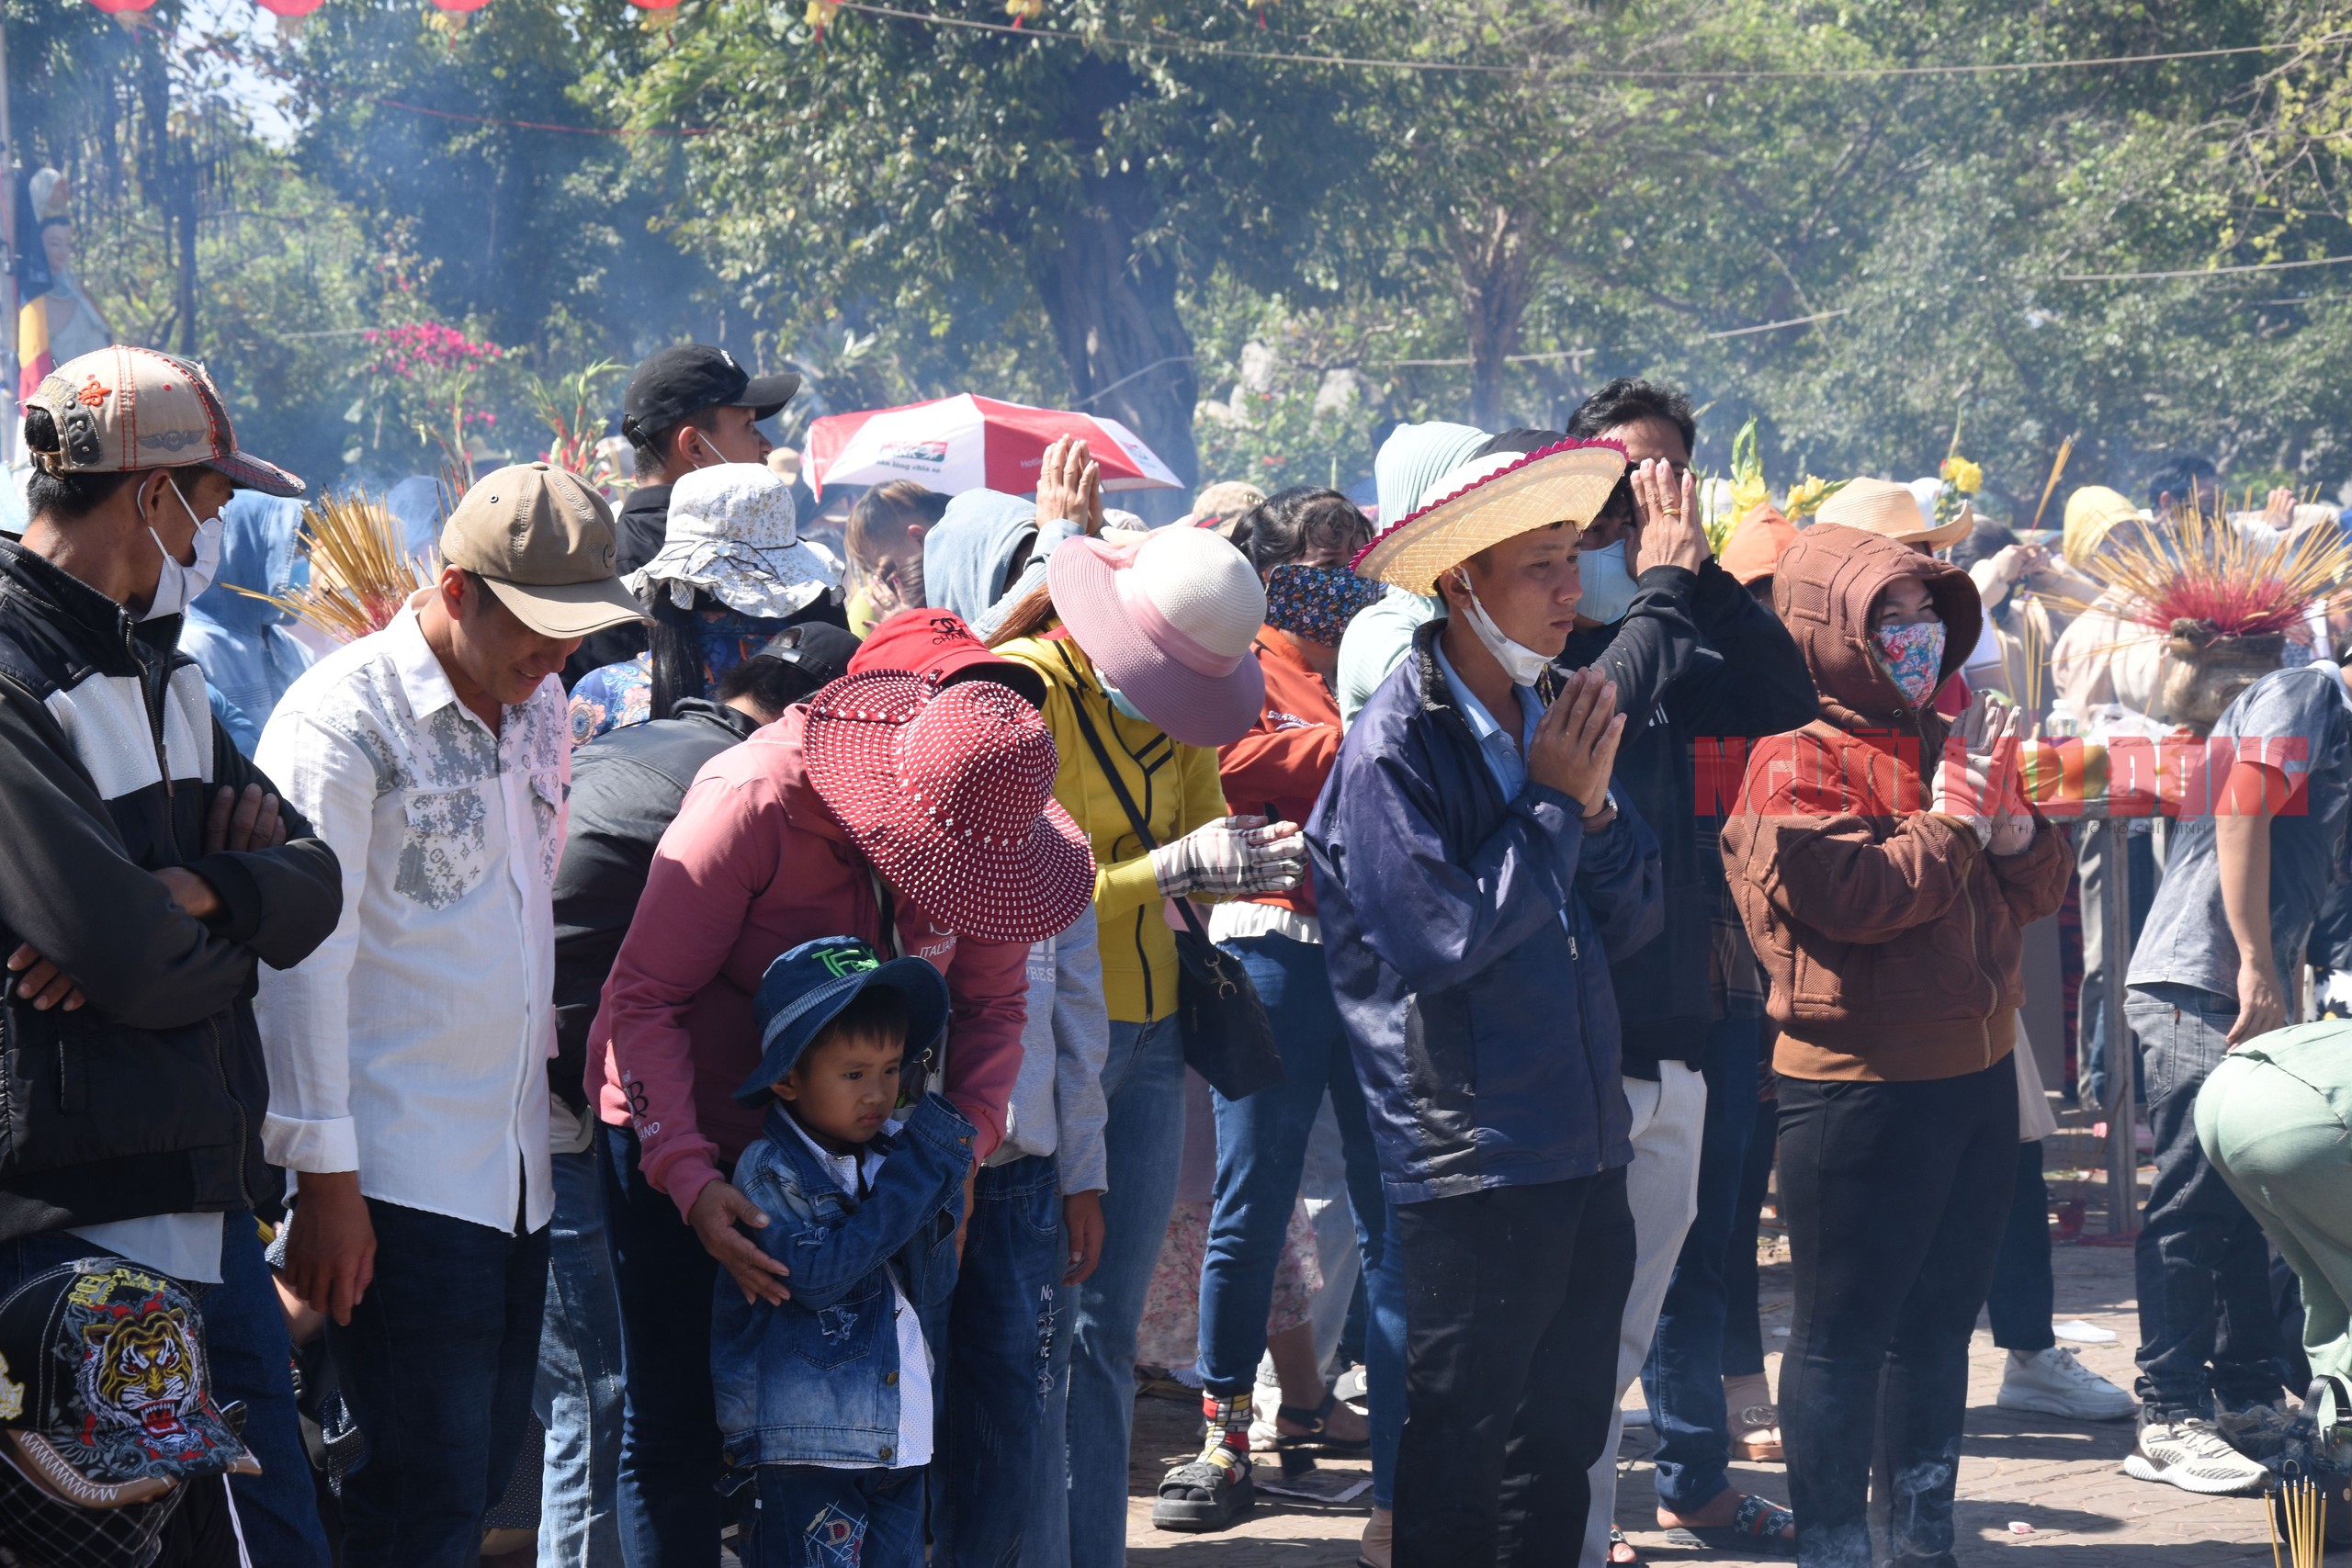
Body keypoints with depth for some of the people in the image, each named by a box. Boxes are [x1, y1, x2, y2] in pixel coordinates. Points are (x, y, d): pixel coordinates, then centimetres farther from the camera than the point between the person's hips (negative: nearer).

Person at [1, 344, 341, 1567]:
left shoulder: (157, 672, 16)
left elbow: (312, 889, 9)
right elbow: (132, 962, -22)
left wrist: (198, 890, -12)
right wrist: (230, 937, 0)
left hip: (211, 1204, 9)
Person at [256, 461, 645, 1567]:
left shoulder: (538, 707, 12)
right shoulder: (347, 718, -12)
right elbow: (302, 960, -13)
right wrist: (323, 1180, -14)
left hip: (516, 1165, 8)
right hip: (396, 1175, -8)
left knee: (484, 1467, 10)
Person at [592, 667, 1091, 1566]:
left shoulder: (981, 832, -12)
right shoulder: (754, 803, -26)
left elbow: (991, 1002, 3)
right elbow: (643, 997, -22)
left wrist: (966, 1144, -14)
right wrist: (689, 1178, -31)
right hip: (679, 1127, -4)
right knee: (675, 1418, -5)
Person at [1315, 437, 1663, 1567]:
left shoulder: (1552, 720, 11)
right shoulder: (1396, 746, -12)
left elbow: (1631, 921, 10)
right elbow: (1444, 939, -20)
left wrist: (1595, 802, -7)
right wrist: (1554, 806, -12)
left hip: (1583, 1156, 7)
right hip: (1470, 1166, -7)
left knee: (1558, 1455, 15)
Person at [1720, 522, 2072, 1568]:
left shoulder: (1942, 740, 15)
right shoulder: (1799, 762, -11)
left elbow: (2039, 889, 14)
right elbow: (1855, 895, -24)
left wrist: (2010, 822, -6)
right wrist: (1952, 816, -14)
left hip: (1977, 1076, 9)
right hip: (1861, 1082, -8)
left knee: (1940, 1321, 16)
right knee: (1844, 1329, -1)